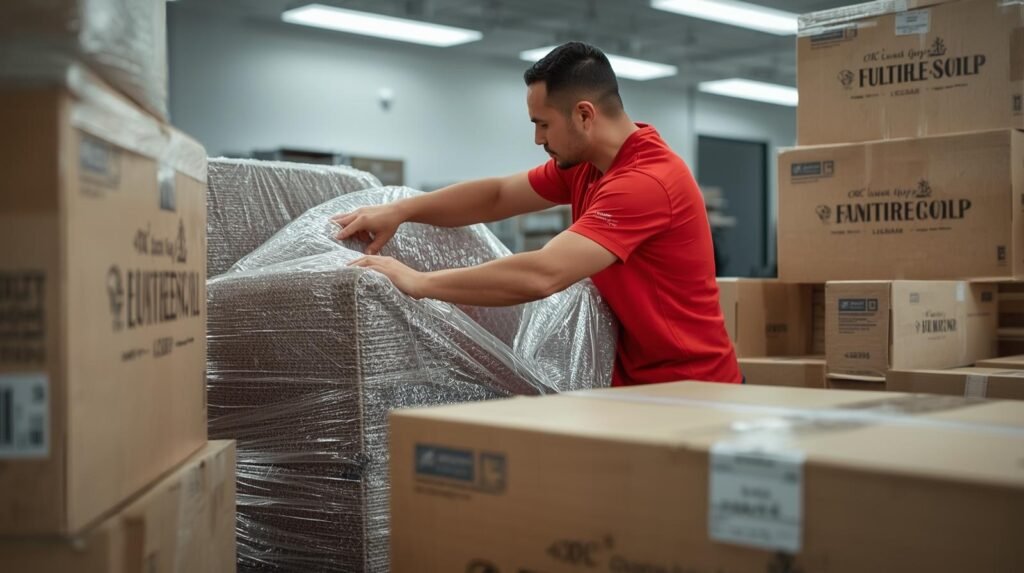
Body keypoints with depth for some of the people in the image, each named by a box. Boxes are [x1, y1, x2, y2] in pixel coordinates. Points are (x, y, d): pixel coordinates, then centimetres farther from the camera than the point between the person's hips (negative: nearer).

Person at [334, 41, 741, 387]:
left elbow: (541, 276, -34)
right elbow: (497, 197, 11)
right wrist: (398, 211, -1)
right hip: (637, 381, 8)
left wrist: (419, 283, -28)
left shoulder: (647, 180, -27)